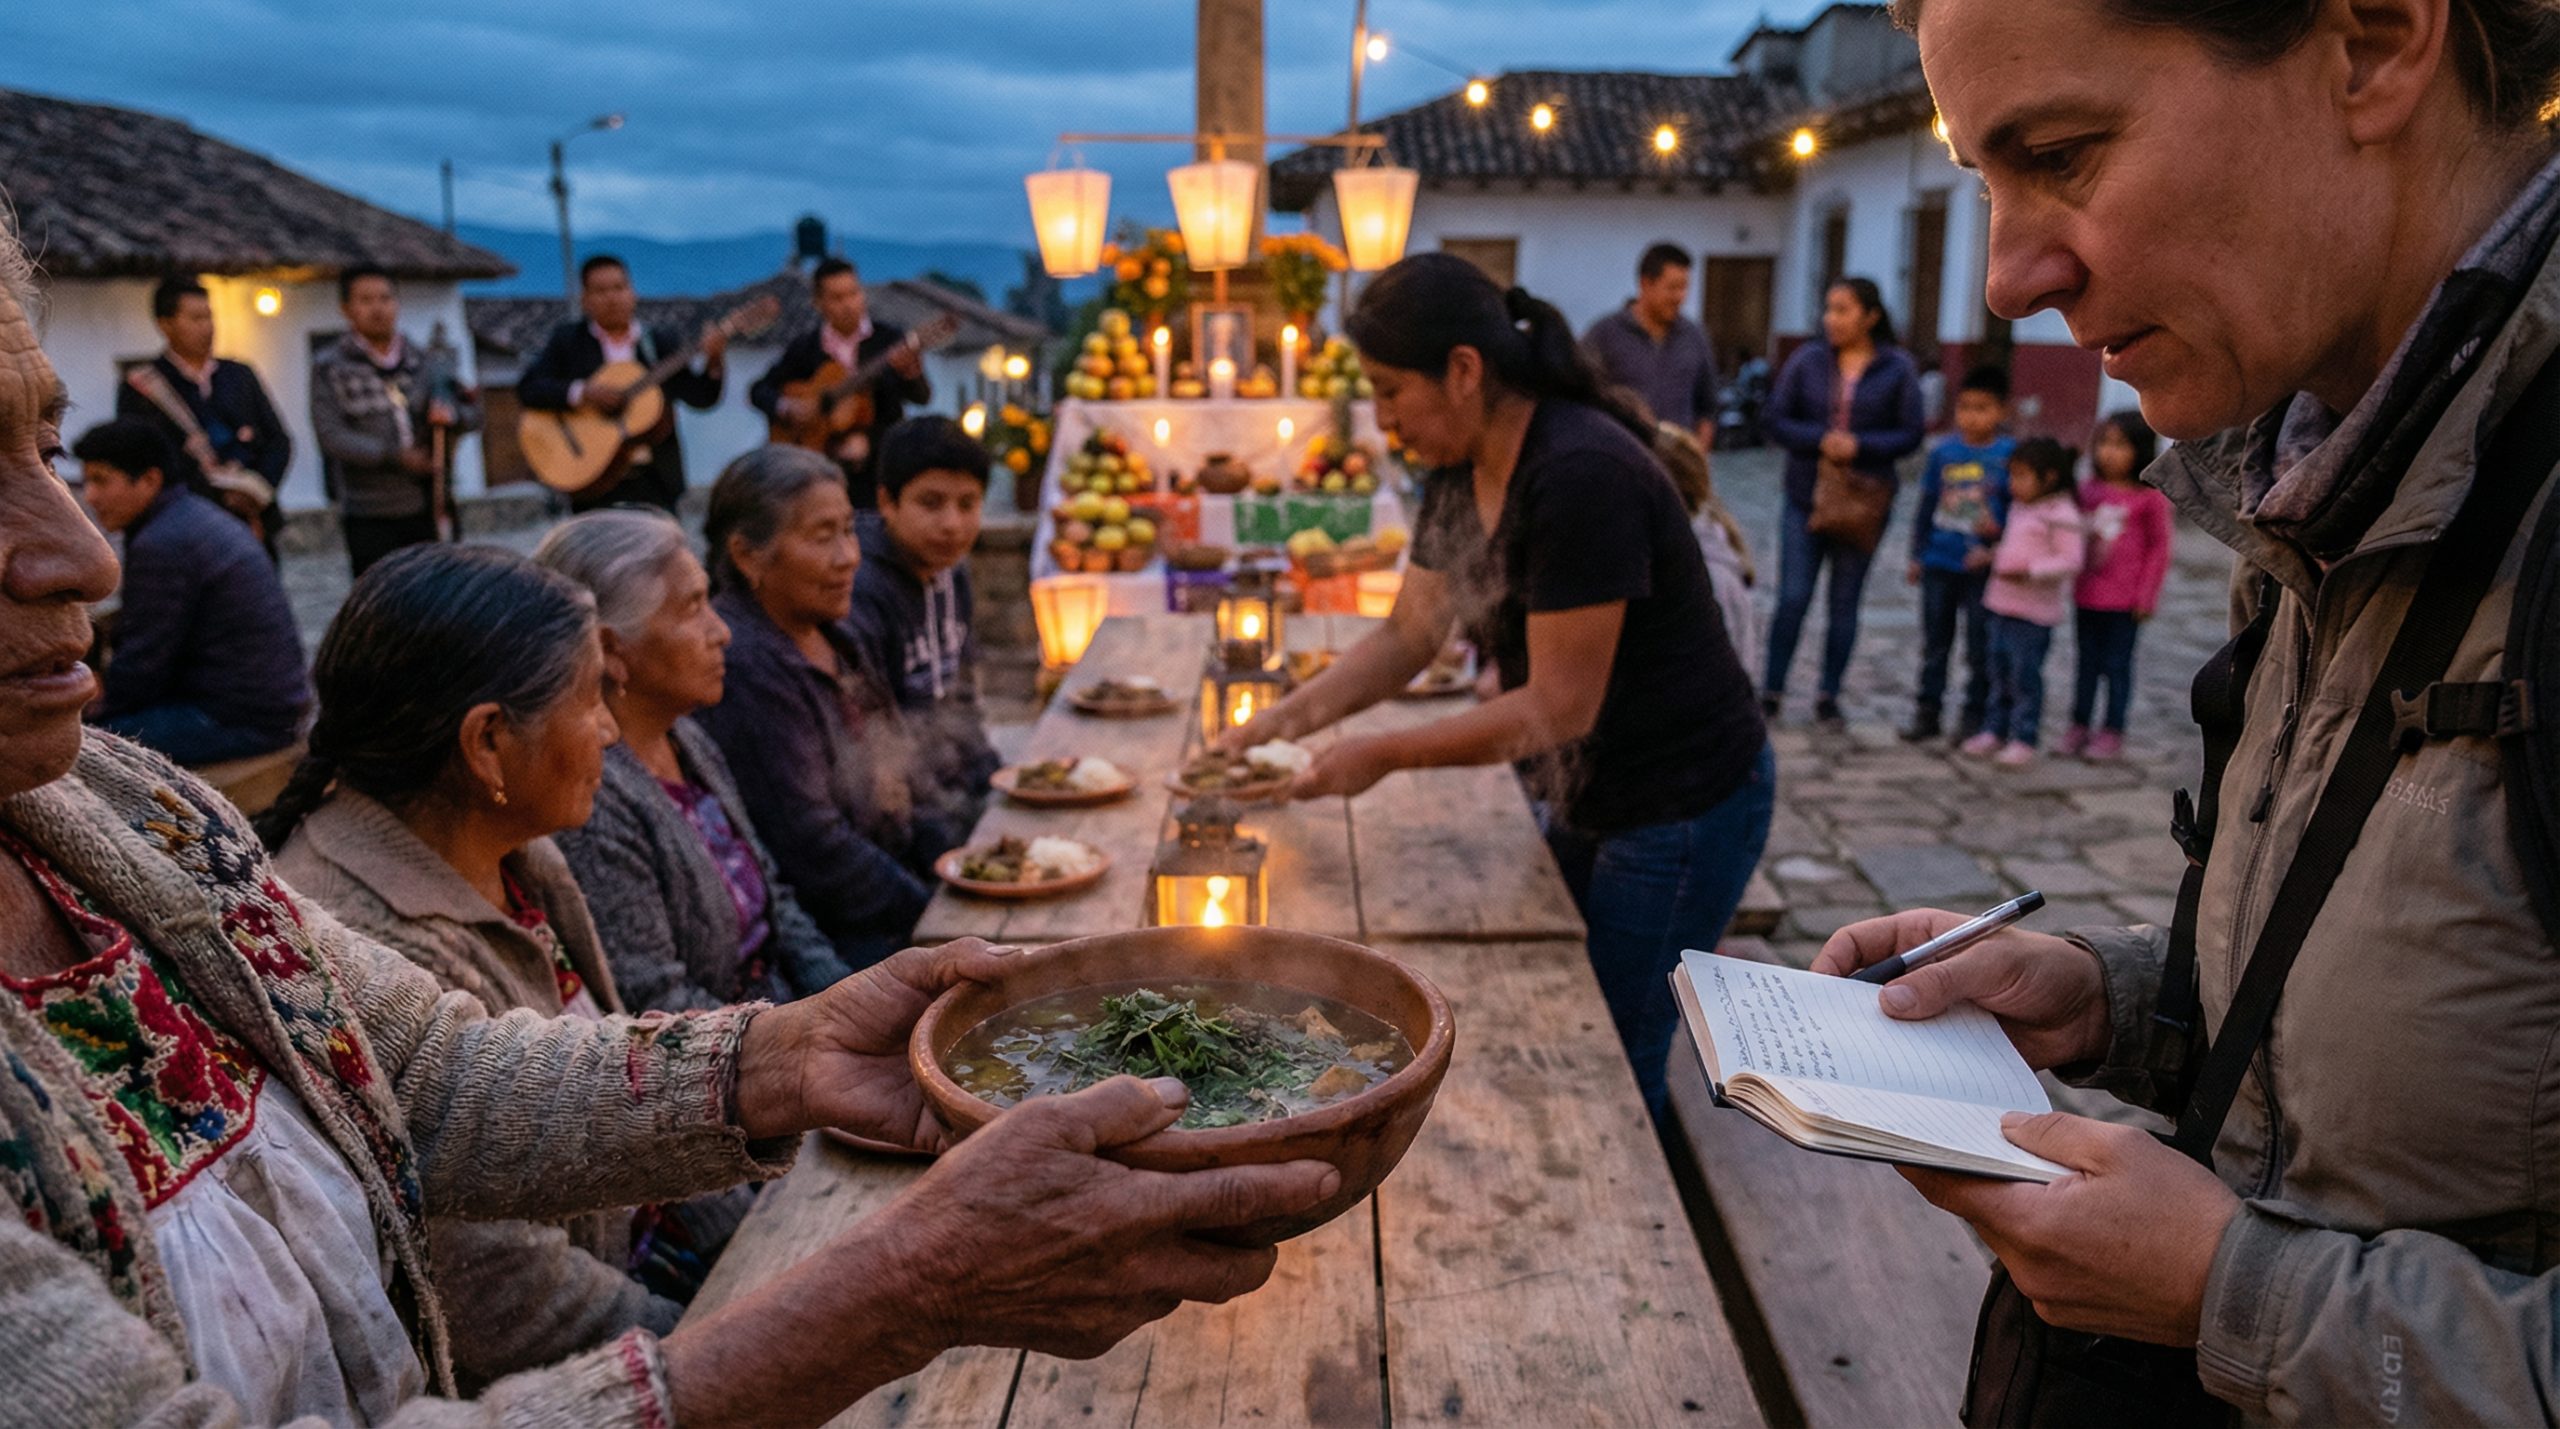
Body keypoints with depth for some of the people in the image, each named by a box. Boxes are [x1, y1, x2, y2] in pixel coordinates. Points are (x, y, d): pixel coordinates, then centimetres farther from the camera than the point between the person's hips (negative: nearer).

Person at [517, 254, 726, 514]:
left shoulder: (663, 341, 9)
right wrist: (582, 392, -16)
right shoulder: (567, 340, 8)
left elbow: (700, 397, 2)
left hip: (656, 480, 1)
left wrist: (713, 363, -17)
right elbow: (527, 388, -1)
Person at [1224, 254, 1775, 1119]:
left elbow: (1559, 705, -27)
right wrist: (1292, 716, -8)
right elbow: (1407, 636, 5)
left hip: (1683, 812, -9)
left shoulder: (1582, 474, -29)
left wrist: (1384, 756, -23)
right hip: (1586, 804, 9)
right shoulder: (1458, 473, -1)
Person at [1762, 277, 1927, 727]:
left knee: (1845, 602, 8)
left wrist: (1858, 445, -18)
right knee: (1792, 597, -2)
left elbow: (1910, 435, -2)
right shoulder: (1808, 360, 0)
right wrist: (1820, 440, -17)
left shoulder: (1898, 368, -2)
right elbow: (1778, 419, -1)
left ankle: (1829, 696, 18)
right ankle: (1773, 691, 9)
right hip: (1805, 498, 0)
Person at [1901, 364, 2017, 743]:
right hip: (1939, 564, 3)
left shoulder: (2010, 455, -5)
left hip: (1982, 566, -3)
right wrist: (1917, 554, 10)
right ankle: (1928, 710, 21)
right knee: (1934, 642, 11)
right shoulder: (1943, 451, 3)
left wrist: (1998, 548, -18)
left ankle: (1973, 715, 17)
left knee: (1980, 646, 6)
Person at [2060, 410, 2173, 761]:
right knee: (2087, 662, 13)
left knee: (2117, 665, 5)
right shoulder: (2091, 489, 4)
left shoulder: (2151, 496, -9)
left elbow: (2160, 547, -6)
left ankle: (2112, 733, 14)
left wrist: (2146, 595, -8)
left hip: (2125, 600, -5)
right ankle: (2079, 727, 23)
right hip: (2087, 596, 5)